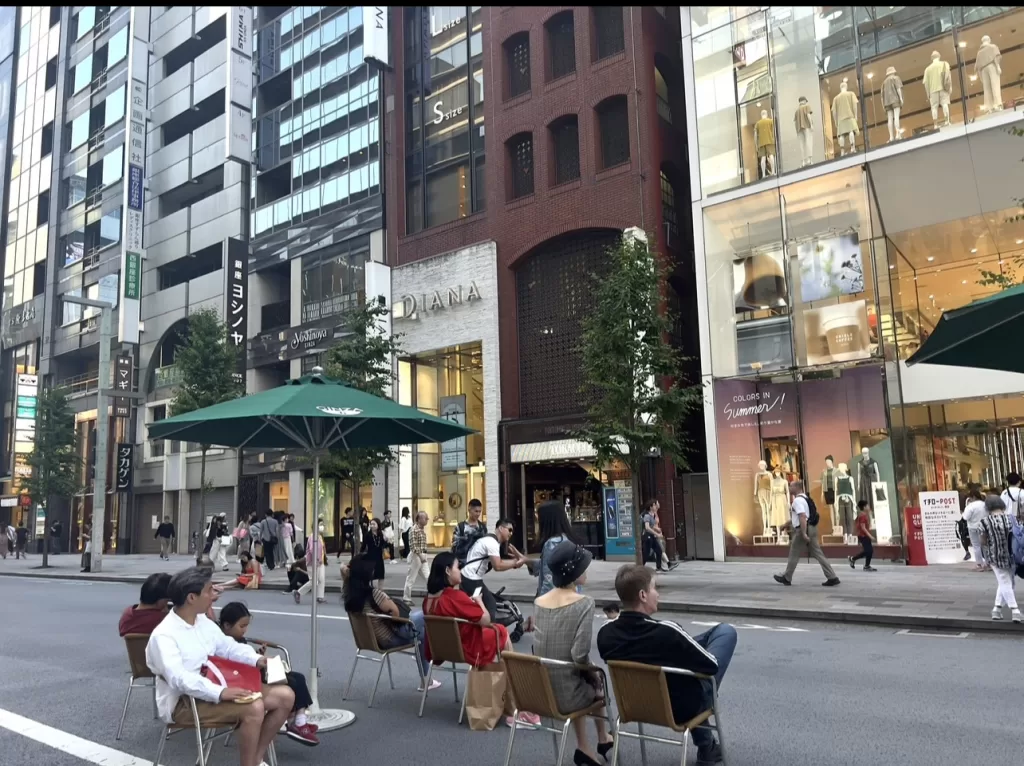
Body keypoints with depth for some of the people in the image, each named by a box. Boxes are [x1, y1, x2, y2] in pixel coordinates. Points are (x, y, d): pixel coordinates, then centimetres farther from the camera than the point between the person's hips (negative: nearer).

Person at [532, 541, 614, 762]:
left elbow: (540, 648, 6)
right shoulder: (584, 603, -17)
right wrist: (594, 677, -2)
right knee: (597, 683, 29)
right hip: (566, 694, -4)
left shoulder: (539, 602, 1)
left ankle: (584, 746, 37)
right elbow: (580, 656, -23)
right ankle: (602, 739, 46)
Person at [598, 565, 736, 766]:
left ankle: (706, 746, 40)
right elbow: (712, 666, -19)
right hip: (684, 707, -4)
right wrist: (693, 644, 2)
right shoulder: (666, 631, -33)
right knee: (726, 631, 8)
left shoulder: (605, 632, -17)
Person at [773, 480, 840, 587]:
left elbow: (802, 517, -25)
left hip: (803, 530, -9)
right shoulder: (804, 498, 18)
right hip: (811, 528, 9)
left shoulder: (797, 500, -15)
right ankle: (832, 577, 0)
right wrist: (788, 523, 35)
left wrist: (803, 533, -28)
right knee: (818, 554, 6)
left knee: (794, 555, 3)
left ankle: (787, 578, 14)